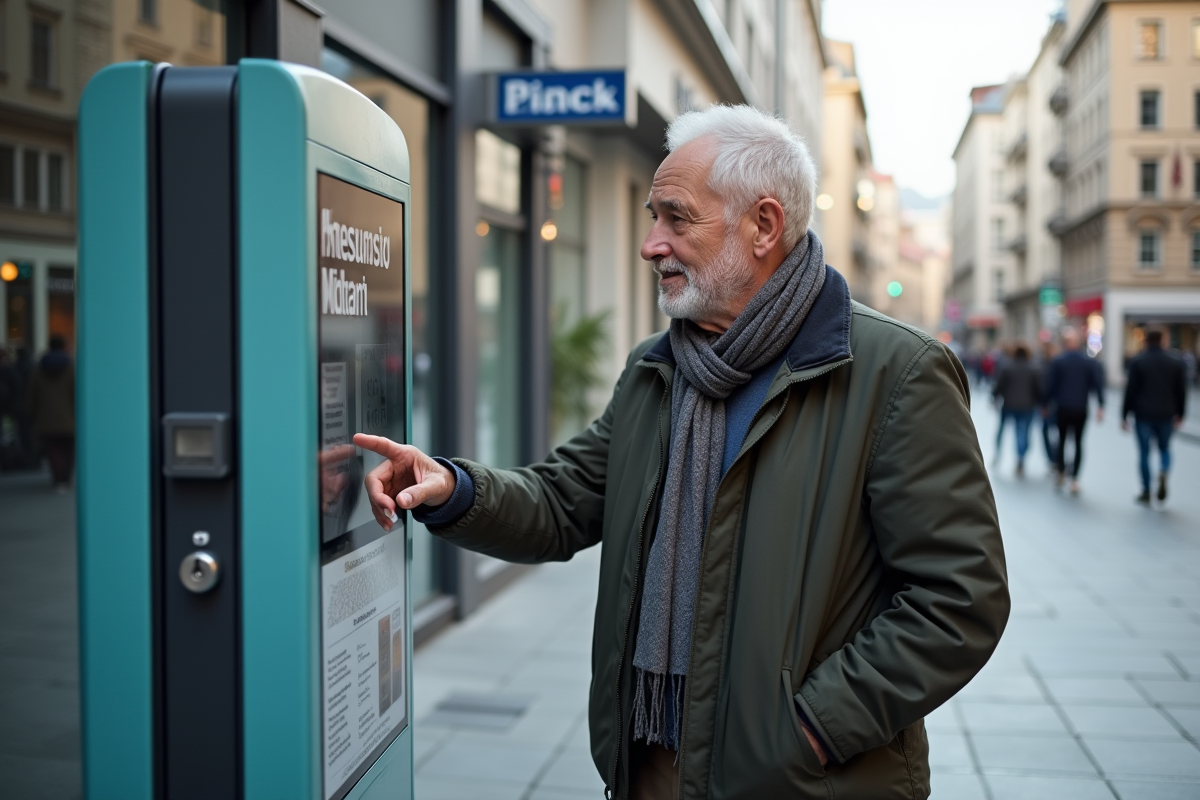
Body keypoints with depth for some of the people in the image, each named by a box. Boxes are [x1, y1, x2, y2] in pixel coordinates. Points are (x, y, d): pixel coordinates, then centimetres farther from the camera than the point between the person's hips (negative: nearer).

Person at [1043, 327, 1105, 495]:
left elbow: (1050, 385, -3)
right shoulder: (1090, 362, 2)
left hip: (1062, 408, -1)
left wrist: (1046, 405, 6)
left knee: (1062, 439, 14)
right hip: (1081, 409, 1)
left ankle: (1060, 472, 14)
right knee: (1078, 442, 5)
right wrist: (1100, 406, -4)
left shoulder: (1057, 361, -4)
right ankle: (1074, 479, 0)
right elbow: (1098, 384, -4)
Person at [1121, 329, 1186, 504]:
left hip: (1143, 415, -2)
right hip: (1166, 415, 2)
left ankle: (1146, 492, 8)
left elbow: (1131, 390, -7)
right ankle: (1163, 474, -14)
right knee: (1164, 448, 17)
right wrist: (1179, 415, 17)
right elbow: (1181, 391, 7)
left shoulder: (1137, 362, -5)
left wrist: (1125, 416, -1)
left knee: (1144, 452, 6)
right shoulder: (1175, 363, 4)